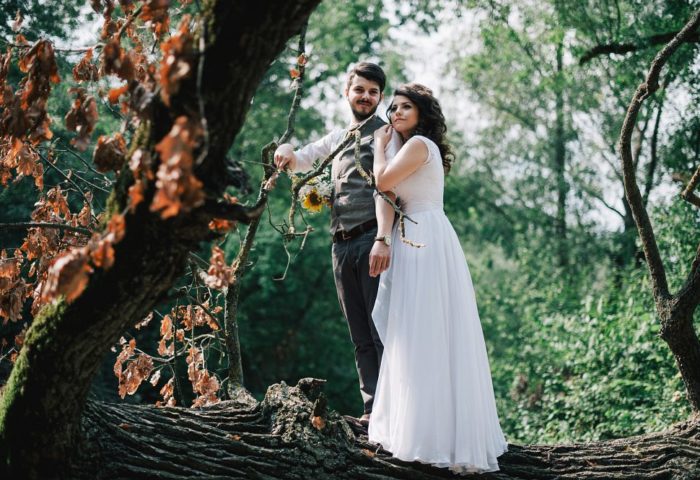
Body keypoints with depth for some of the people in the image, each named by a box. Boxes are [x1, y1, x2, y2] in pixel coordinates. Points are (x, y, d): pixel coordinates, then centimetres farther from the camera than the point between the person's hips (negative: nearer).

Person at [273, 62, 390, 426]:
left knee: (382, 331, -11)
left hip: (372, 240, -7)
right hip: (342, 245, 7)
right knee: (360, 337, 5)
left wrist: (384, 239, -24)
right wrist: (286, 152, 7)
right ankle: (372, 407, 6)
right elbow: (298, 163, 34)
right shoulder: (337, 138, 23)